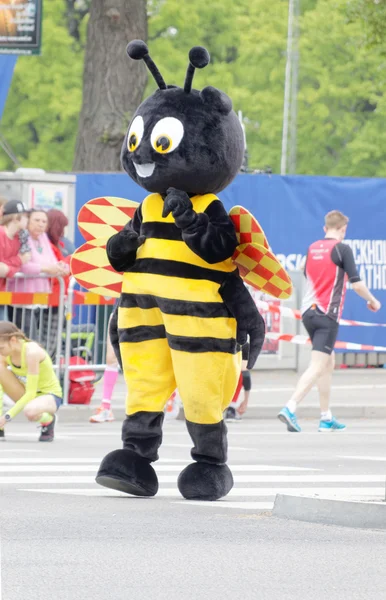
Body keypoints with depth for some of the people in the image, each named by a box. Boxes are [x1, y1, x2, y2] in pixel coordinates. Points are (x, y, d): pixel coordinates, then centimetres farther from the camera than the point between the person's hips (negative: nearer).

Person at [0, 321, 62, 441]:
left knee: (30, 411, -43)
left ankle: (47, 420, -5)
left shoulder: (32, 352, -28)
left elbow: (31, 393, -29)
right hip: (26, 394, 6)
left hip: (50, 395, -6)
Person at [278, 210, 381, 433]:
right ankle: (290, 409, -25)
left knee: (329, 363, 18)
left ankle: (326, 418, 19)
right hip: (327, 315, -7)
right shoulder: (342, 249, -9)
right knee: (317, 367, -10)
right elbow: (357, 284, -11)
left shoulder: (312, 248, 11)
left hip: (308, 311, 7)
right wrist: (373, 301, 6)